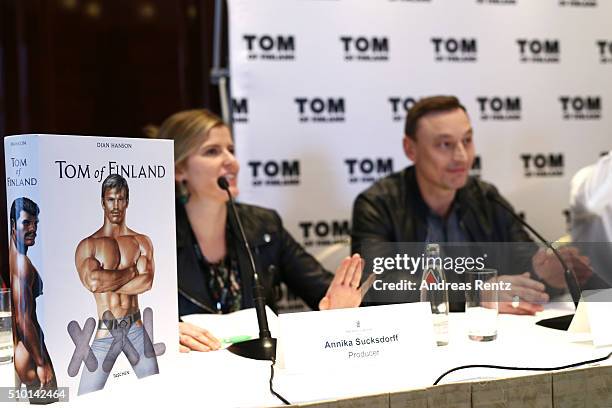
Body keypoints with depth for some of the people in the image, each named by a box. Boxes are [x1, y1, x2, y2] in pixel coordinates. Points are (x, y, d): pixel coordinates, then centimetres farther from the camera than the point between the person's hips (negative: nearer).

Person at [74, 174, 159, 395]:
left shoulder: (142, 242, 7)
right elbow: (93, 281, -18)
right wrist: (131, 272, -8)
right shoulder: (88, 245, 0)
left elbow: (146, 283, -8)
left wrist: (107, 282, -11)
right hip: (106, 332, -2)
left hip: (136, 329, 3)